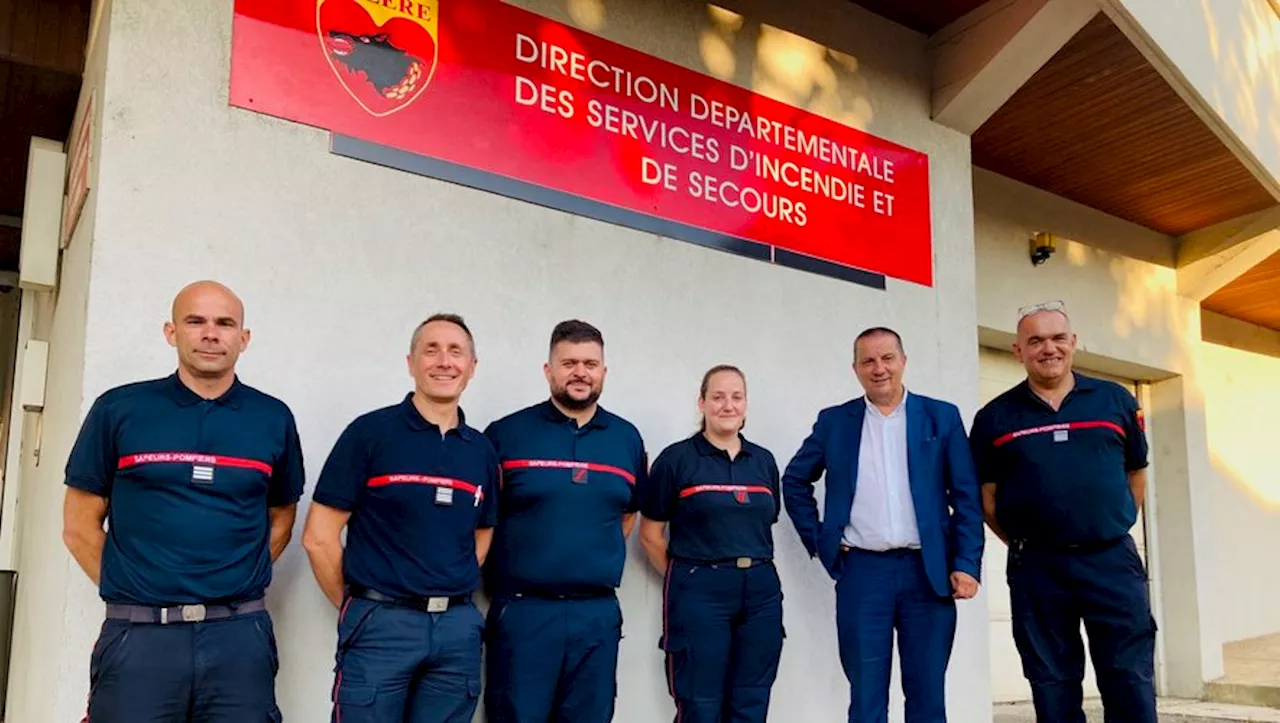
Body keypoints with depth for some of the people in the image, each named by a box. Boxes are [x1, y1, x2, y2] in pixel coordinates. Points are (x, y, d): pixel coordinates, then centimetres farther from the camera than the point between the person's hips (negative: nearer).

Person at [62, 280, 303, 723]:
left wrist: (232, 588, 7)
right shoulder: (119, 409, 2)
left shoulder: (273, 419, 5)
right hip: (138, 636, -1)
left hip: (240, 636, 1)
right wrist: (132, 592, 4)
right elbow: (80, 526, 7)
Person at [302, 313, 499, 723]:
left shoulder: (481, 450, 7)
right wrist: (357, 606, 2)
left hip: (458, 628, 4)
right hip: (380, 624, -4)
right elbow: (319, 537, -5)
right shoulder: (370, 432, -6)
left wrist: (452, 596, 8)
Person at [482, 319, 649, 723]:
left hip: (598, 612, 4)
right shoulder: (506, 433, -4)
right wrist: (506, 568, 2)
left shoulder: (627, 438, 8)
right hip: (523, 610, -3)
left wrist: (599, 557, 12)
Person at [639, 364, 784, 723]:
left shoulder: (764, 460, 10)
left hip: (761, 592, 4)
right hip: (699, 593, -4)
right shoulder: (677, 459, -3)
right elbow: (651, 534, 0)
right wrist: (686, 578, 3)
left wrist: (752, 570, 9)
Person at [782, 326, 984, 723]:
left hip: (928, 570, 0)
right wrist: (817, 539, 6)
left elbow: (966, 497, 3)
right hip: (861, 571, 0)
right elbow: (795, 480, 16)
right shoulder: (834, 421, 8)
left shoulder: (942, 417, 5)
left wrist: (966, 564, -5)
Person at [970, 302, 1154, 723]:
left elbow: (1136, 471, 16)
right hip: (1035, 567, 0)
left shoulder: (1115, 401, 5)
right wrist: (1021, 544, 6)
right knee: (1053, 685, 10)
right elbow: (986, 497, 8)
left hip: (1112, 560, 0)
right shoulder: (995, 417, 2)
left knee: (1131, 681, 3)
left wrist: (1116, 526, 12)